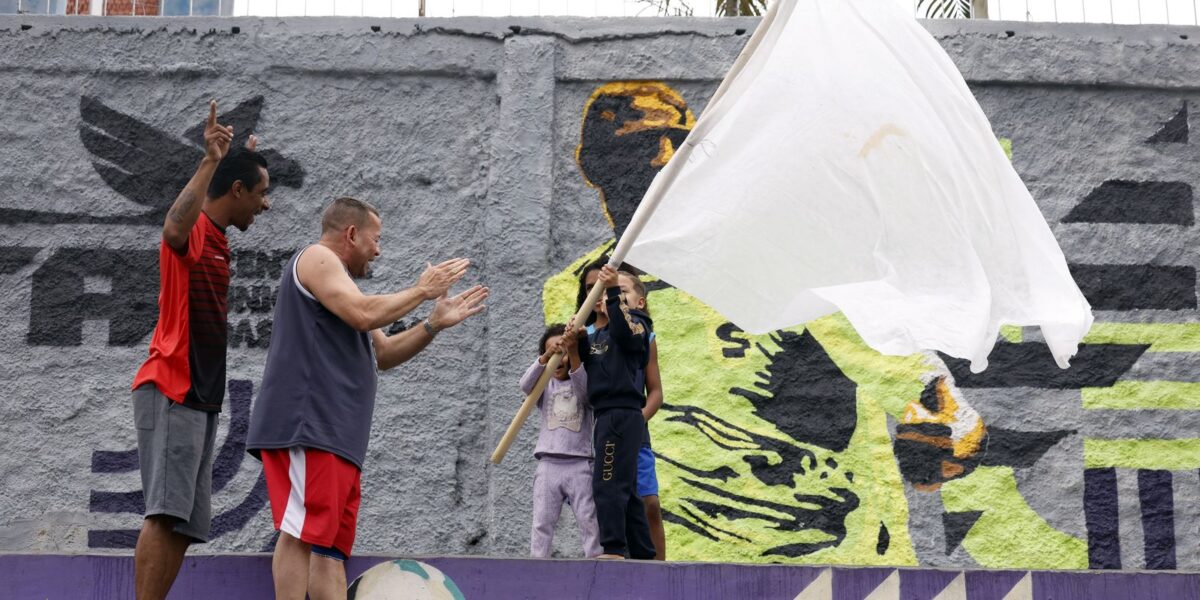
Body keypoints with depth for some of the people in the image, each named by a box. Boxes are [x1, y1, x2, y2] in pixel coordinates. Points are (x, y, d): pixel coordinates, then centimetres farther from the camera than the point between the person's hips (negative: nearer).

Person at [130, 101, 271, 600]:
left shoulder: (216, 238, 20)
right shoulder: (194, 229, -8)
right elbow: (173, 229, -35)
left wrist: (243, 161, 47)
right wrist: (211, 161, -35)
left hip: (199, 397, 10)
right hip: (171, 392, -10)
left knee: (183, 526, 4)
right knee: (166, 514, -19)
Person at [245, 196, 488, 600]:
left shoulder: (338, 280, 30)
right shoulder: (316, 257, 0)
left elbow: (382, 354, 29)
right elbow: (364, 313, -16)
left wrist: (434, 324, 18)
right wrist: (422, 290, -2)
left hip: (338, 435, 11)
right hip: (306, 422, -11)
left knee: (331, 547, 5)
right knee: (303, 532, -17)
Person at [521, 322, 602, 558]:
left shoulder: (583, 381, 9)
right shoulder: (545, 386, 13)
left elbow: (583, 389, -16)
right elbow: (525, 384, -10)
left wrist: (573, 353, -33)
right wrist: (546, 357, -29)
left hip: (579, 465, -2)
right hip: (548, 465, 2)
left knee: (589, 521, -5)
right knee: (542, 522, 0)